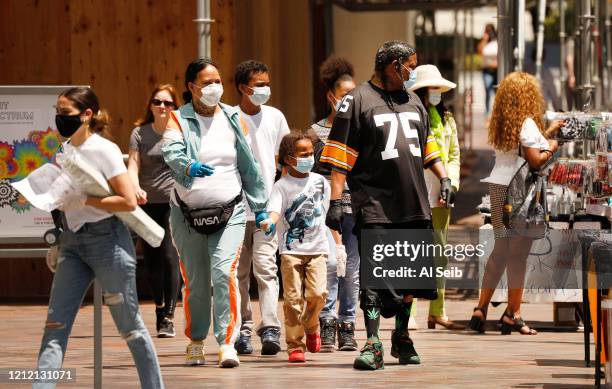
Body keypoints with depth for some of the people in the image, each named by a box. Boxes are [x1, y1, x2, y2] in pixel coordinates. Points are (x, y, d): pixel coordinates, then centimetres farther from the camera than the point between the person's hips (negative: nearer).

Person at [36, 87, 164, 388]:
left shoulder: (104, 150, -10)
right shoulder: (64, 151, 11)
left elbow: (128, 202, -15)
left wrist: (84, 200, -17)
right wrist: (59, 242, 12)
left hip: (107, 239, -7)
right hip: (72, 242, 7)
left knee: (130, 327, 2)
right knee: (55, 326, -5)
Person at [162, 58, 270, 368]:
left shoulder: (232, 119, 7)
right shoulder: (179, 120, 0)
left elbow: (249, 165, 13)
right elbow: (171, 152, -20)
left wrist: (260, 207, 13)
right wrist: (188, 166, -43)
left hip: (229, 212, 0)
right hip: (188, 214, 0)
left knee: (225, 272, -17)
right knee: (195, 282, 6)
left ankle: (227, 342, -17)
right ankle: (196, 341, 24)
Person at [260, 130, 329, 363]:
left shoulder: (320, 182, 10)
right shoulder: (282, 186, -2)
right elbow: (275, 210, -17)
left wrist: (337, 245, 22)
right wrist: (270, 221, -41)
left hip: (317, 248, 3)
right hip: (291, 250, -3)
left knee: (318, 293, -12)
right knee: (293, 298, -6)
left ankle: (311, 326, 18)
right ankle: (295, 346, 1)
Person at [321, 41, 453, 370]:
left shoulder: (412, 100, 17)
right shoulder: (358, 100, -3)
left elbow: (428, 146, 28)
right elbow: (340, 157, -6)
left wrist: (443, 178, 14)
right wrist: (336, 201, -13)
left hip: (414, 204, 6)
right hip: (375, 204, -6)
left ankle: (402, 338, 25)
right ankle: (373, 345, -12)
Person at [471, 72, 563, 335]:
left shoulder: (501, 124, 11)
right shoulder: (527, 123, -12)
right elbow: (535, 161, -18)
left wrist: (547, 133, 25)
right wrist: (551, 147, 1)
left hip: (497, 188, 7)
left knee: (501, 249, 15)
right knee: (518, 253, -1)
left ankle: (480, 309, 13)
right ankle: (512, 315, 1)